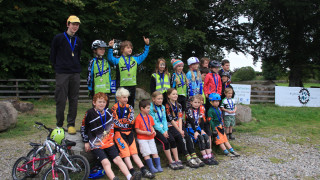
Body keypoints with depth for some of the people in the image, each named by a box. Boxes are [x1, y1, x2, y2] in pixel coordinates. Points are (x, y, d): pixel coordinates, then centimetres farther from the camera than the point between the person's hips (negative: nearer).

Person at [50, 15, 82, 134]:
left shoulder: (78, 41, 14)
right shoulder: (58, 38, 1)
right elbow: (52, 55, 6)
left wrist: (76, 67, 14)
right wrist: (57, 67, 5)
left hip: (75, 74, 4)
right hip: (62, 74, -4)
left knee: (74, 100, 4)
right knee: (61, 100, -2)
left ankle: (71, 124, 13)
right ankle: (59, 125, 11)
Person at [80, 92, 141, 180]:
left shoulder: (108, 112, 8)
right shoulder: (90, 113, -4)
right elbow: (83, 128, 5)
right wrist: (86, 142, 3)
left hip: (108, 142, 4)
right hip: (95, 144, -4)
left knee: (118, 159, -12)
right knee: (105, 162, -23)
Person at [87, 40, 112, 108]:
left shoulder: (106, 62, 12)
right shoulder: (92, 62, -1)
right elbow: (89, 75, -2)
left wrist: (110, 88, 13)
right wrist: (90, 89, -4)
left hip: (106, 89, 4)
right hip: (96, 90, -4)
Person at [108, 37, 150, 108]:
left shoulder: (135, 59, 12)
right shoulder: (118, 60, 1)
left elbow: (144, 55, 18)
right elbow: (110, 58, -11)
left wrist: (147, 45, 9)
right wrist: (110, 48, -22)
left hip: (132, 85, 4)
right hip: (121, 86, -4)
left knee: (131, 104, 13)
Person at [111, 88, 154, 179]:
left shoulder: (129, 107, 12)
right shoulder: (114, 108, -1)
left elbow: (132, 121, 1)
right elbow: (116, 122, -9)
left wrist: (122, 121, -9)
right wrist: (127, 120, -5)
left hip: (129, 132, 4)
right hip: (119, 132, -4)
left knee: (134, 152, -2)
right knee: (125, 152, -14)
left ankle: (144, 171, -9)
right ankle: (132, 172, -19)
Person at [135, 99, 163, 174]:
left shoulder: (150, 117, 8)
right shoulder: (138, 118, -11)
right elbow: (137, 130, -11)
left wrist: (153, 131, -6)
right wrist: (146, 132, -20)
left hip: (151, 138, 6)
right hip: (142, 139, -6)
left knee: (155, 152, 3)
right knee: (146, 153, -9)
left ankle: (158, 166, 7)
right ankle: (152, 168, -5)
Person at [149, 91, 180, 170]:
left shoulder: (162, 107, 11)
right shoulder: (151, 108, -10)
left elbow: (164, 119, 10)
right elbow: (153, 122, -13)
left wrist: (165, 130, -5)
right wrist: (162, 132, -14)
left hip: (163, 128, 6)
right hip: (155, 129, -6)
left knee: (172, 140, -13)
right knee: (165, 142, -23)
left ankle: (177, 160, -6)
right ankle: (171, 162, -13)